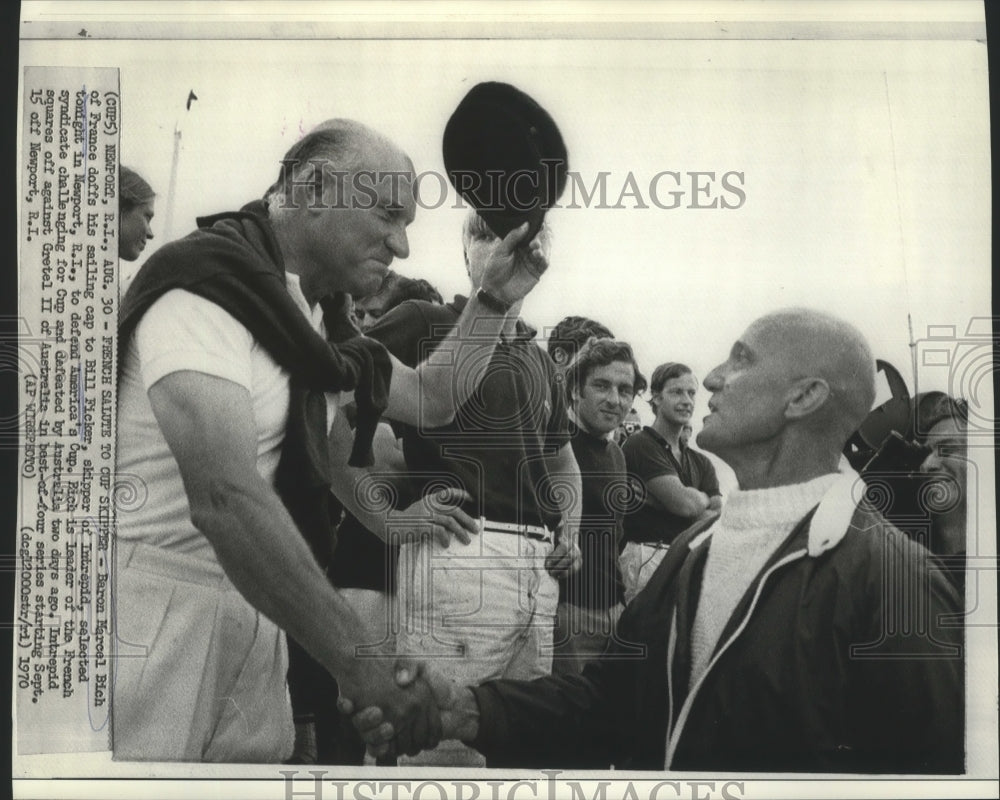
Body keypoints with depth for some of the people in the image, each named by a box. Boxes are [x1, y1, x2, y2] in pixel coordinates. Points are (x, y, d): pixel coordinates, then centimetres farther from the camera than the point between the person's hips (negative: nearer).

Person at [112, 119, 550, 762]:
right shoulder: (207, 285, -17)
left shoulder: (315, 316, 11)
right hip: (156, 605, -8)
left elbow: (431, 400, 23)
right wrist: (369, 665, -30)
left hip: (254, 612, 8)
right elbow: (227, 498, -30)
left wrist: (494, 300, 12)